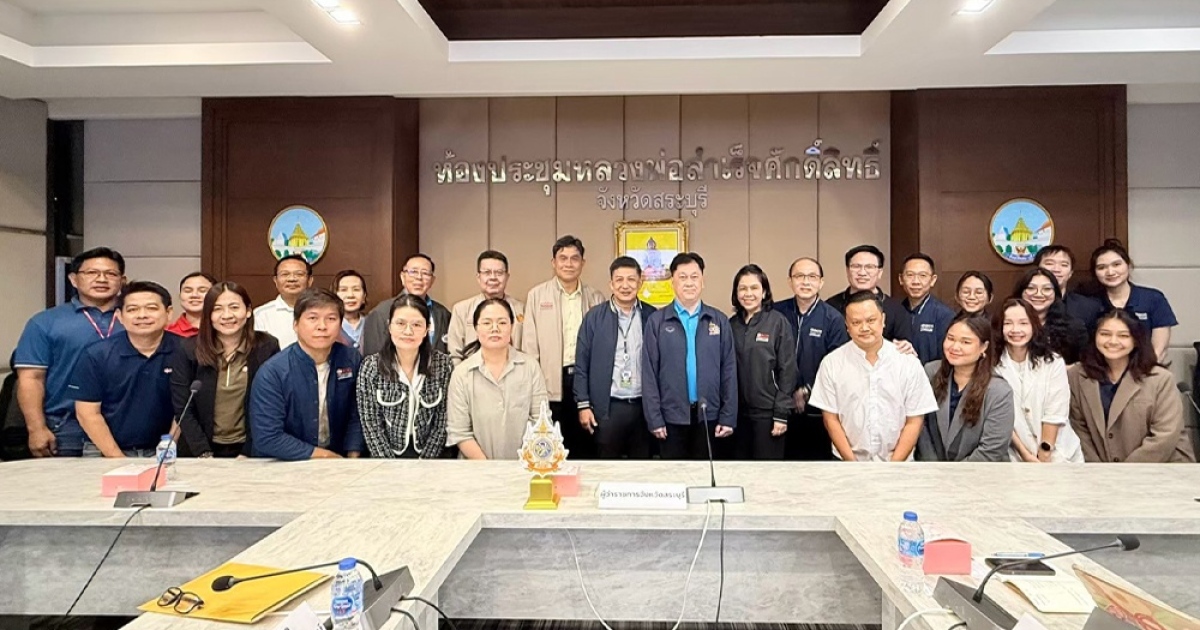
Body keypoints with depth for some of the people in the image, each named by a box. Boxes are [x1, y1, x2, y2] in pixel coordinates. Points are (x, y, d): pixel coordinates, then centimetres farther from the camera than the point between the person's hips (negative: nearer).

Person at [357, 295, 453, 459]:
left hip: (428, 454, 0)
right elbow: (371, 424, -5)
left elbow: (443, 421, -2)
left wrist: (424, 464, -8)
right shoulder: (370, 367, -5)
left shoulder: (444, 364, -4)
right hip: (386, 456, 0)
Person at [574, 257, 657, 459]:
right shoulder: (594, 317, -1)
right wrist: (583, 404, -4)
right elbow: (582, 364, 1)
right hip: (607, 407, -1)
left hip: (644, 406, 1)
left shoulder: (652, 317, 3)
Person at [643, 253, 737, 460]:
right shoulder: (657, 321, 0)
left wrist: (728, 417, -1)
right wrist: (654, 418, -6)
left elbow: (729, 371, 3)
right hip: (672, 416, -1)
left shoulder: (720, 321, 4)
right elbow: (649, 373, -2)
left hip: (709, 416, 1)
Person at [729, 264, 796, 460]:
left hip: (768, 411, -4)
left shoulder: (778, 322, -6)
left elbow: (787, 370, -8)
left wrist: (781, 413, -11)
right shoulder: (731, 324, 5)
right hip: (738, 411, 4)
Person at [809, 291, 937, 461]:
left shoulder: (909, 362, -6)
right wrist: (852, 463, -10)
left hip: (898, 461, 0)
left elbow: (914, 421, -4)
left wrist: (893, 466, -11)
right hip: (847, 461, 0)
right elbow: (831, 419, -4)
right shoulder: (831, 363, -7)